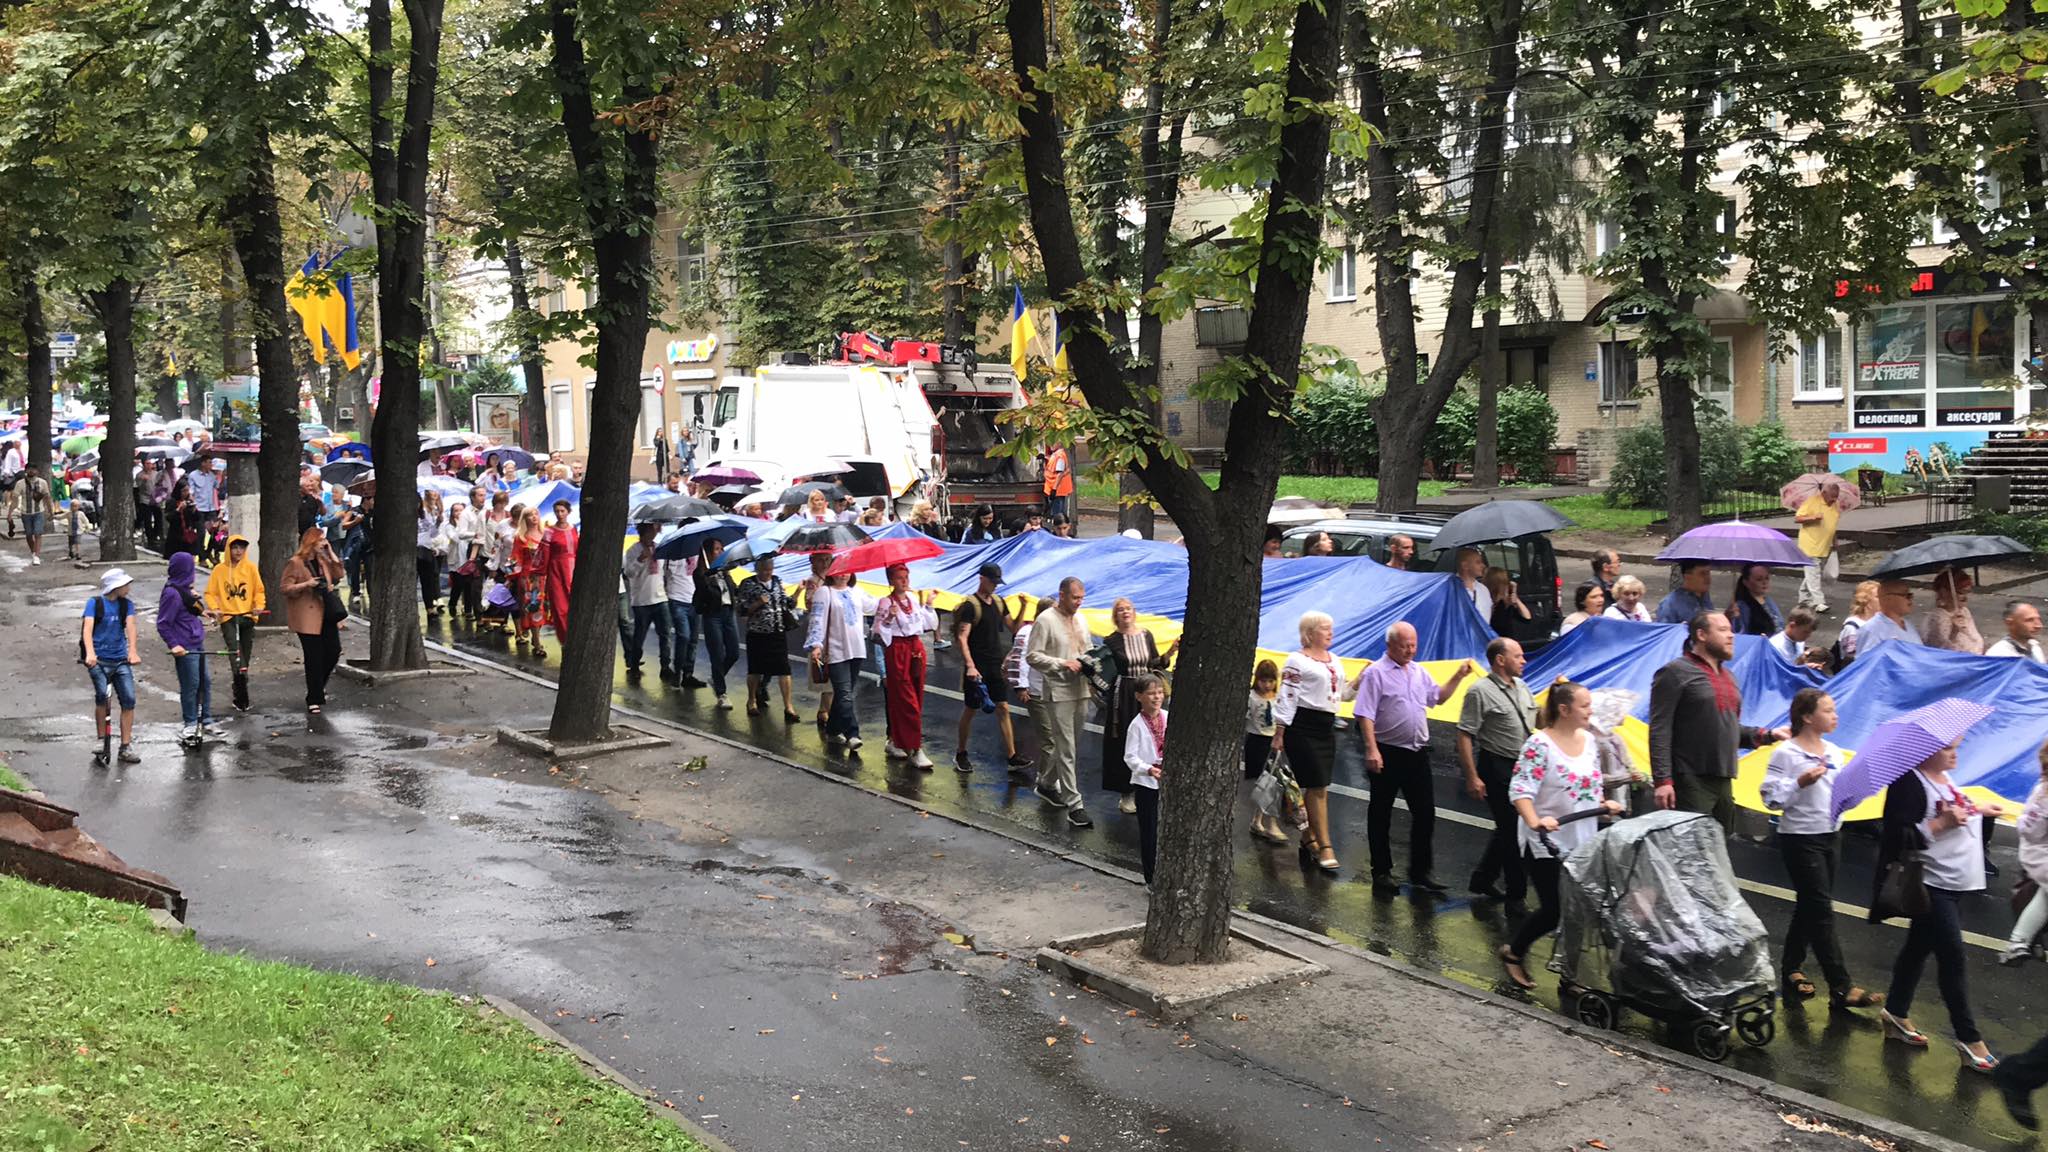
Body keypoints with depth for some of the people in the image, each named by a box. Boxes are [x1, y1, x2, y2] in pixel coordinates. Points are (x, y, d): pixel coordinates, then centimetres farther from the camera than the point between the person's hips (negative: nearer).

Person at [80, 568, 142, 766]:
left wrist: (132, 651, -27)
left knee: (129, 699, -5)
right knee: (102, 695, -24)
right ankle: (101, 740, -7)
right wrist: (90, 653, -33)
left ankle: (126, 747, 4)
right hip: (98, 659, -3)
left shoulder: (126, 605, 7)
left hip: (120, 660, 3)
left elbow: (130, 626, -9)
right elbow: (87, 628, -16)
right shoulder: (95, 603, -2)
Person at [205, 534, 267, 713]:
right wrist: (214, 608, -12)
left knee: (245, 657, 8)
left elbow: (259, 590, 6)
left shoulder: (250, 567, 6)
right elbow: (210, 593, 5)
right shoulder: (219, 569, 4)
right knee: (235, 651, -22)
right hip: (228, 617, -2)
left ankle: (240, 699, 21)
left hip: (247, 617, 2)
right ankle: (242, 699, -29)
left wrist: (259, 606, -11)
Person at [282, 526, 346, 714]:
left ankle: (318, 686, 28)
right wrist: (306, 584, -23)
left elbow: (338, 574, 7)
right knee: (314, 657, -3)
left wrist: (330, 553, 2)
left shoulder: (322, 559, 13)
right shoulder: (295, 563, -8)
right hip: (307, 616, -6)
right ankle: (314, 700, 7)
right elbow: (286, 588, -10)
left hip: (326, 613, 6)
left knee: (334, 651, 3)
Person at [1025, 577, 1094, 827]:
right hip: (1059, 692, -7)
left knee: (1067, 745, 15)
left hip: (1081, 691, 7)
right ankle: (1074, 805, -5)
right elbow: (1032, 656, -13)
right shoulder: (1046, 620, -11)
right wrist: (1063, 664, -20)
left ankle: (1046, 784, 34)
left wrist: (1091, 674, 4)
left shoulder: (1079, 618, 12)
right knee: (1066, 750, -6)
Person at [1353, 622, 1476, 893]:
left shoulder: (1419, 672, 13)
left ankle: (1420, 871, 15)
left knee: (1425, 812, 6)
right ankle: (1381, 872, 16)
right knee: (1381, 815, 6)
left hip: (1417, 752, 6)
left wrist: (1458, 676, 14)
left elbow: (1438, 697, 26)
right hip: (1388, 753, -6)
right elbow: (1365, 715, -13)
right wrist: (1371, 750, -21)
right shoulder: (1376, 673, -9)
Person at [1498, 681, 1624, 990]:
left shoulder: (1589, 740, 6)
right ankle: (1513, 953, 22)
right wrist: (1534, 821, -37)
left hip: (1582, 842, 7)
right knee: (1554, 909, -4)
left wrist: (1604, 804, 1)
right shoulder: (1540, 744, -17)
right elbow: (1520, 789, -23)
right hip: (1546, 843, -7)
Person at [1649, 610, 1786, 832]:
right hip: (1691, 780, -9)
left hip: (1724, 781, 9)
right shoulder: (1675, 673, -6)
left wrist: (1767, 735, 11)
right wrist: (1663, 780, -19)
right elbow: (1660, 731, -12)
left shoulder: (1727, 676, 21)